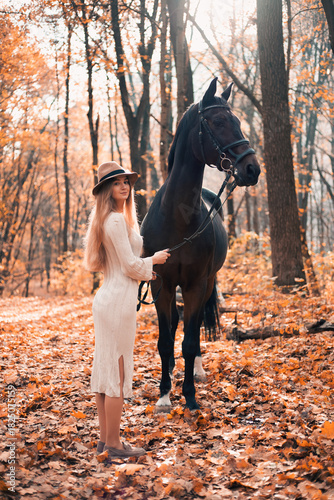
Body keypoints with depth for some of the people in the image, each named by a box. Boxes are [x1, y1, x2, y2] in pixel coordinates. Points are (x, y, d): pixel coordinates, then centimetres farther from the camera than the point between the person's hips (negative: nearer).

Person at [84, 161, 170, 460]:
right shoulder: (117, 220, -15)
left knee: (105, 368, 13)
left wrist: (143, 270, 21)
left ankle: (105, 440, 22)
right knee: (117, 372, -3)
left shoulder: (107, 219, 16)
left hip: (108, 298, 10)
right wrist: (154, 260, 2)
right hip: (118, 301, -10)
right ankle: (114, 445, 6)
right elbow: (130, 265, -15)